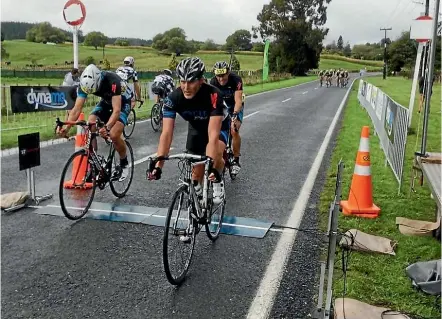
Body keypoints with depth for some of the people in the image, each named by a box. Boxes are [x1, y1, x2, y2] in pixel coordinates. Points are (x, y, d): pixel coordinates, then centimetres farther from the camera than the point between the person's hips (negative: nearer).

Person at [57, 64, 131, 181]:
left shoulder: (112, 81, -38)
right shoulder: (85, 83, -23)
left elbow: (116, 110, -44)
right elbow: (77, 109, -25)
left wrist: (107, 127, -61)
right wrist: (66, 128, -39)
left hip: (122, 103, -5)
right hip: (106, 102, 5)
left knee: (114, 135, -24)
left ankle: (124, 164, 1)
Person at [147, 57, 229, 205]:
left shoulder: (213, 95, -40)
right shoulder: (173, 98, -31)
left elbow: (213, 134, -46)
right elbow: (167, 133, -35)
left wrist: (211, 165, -56)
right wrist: (158, 165, -45)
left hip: (218, 125, -3)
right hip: (196, 126, 3)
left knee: (216, 153, -31)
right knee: (197, 166, 0)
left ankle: (217, 183, -2)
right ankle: (196, 192, 30)